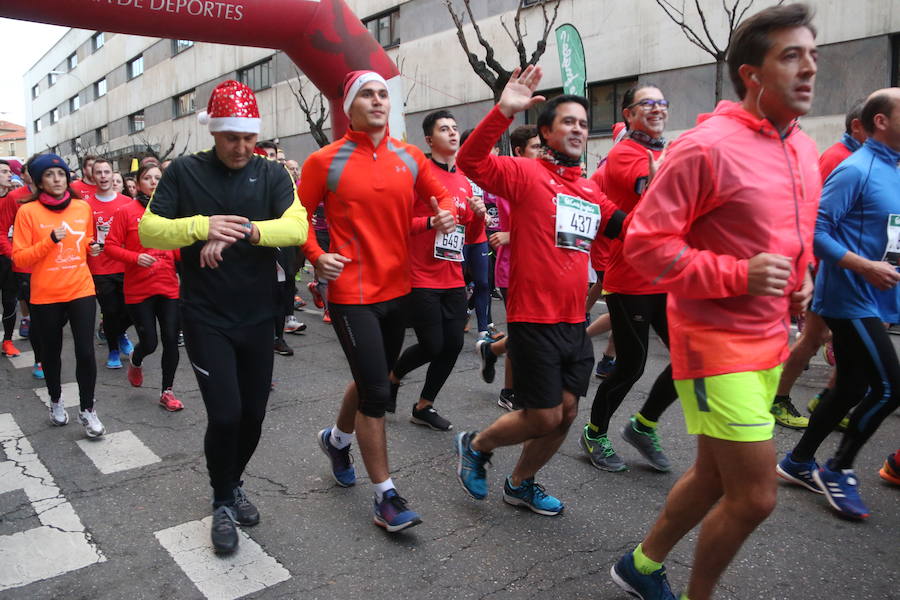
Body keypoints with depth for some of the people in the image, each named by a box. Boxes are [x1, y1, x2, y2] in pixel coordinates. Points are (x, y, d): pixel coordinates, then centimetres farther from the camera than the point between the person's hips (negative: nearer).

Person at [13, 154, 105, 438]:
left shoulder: (83, 207, 2)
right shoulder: (28, 211, -7)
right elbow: (19, 257, -10)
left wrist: (92, 247, -1)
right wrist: (51, 240, -21)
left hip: (81, 290, 1)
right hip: (45, 295, -1)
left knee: (85, 352, -6)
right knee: (51, 352, 15)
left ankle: (87, 409, 11)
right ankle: (56, 401, 39)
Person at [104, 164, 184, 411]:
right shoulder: (126, 211, -4)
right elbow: (110, 246, -5)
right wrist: (135, 257, -20)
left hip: (169, 287, 3)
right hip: (138, 289, -2)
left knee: (171, 341, 1)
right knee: (149, 343, 3)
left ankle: (167, 391, 18)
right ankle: (135, 361, 41)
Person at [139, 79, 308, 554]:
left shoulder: (272, 175, 1)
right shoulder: (184, 172, 0)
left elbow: (297, 227, -15)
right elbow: (147, 230, -8)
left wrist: (244, 230, -30)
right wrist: (202, 226, -24)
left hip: (258, 317, 2)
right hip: (205, 318, -2)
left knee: (252, 415, 11)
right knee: (225, 415, -8)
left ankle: (234, 484, 39)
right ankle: (223, 503, 19)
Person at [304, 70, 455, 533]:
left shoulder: (409, 157, 6)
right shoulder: (325, 161, -6)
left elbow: (440, 196, 16)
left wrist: (444, 216, -6)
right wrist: (317, 257, -15)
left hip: (397, 289, 6)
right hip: (352, 294, -5)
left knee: (373, 379, 20)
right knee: (377, 392, -6)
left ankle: (337, 439, 50)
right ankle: (385, 497, 10)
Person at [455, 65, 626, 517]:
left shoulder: (590, 191, 13)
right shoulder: (526, 173, -7)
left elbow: (622, 224, 25)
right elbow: (470, 161, -22)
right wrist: (504, 111, -34)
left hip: (574, 322, 7)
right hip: (534, 320, -7)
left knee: (565, 413, 13)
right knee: (543, 418, 0)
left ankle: (520, 483, 35)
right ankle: (475, 446, 28)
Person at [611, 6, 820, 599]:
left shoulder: (805, 150, 10)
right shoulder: (707, 148, -17)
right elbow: (645, 242, -18)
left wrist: (801, 279, 7)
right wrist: (737, 275, -24)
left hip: (770, 340, 9)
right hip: (717, 343, -9)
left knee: (715, 476, 18)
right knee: (755, 496, -3)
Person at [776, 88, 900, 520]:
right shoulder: (855, 170, -13)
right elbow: (816, 228, -20)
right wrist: (865, 267, -23)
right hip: (850, 299, -9)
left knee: (852, 389, 13)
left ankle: (798, 462, 26)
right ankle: (838, 469, 10)